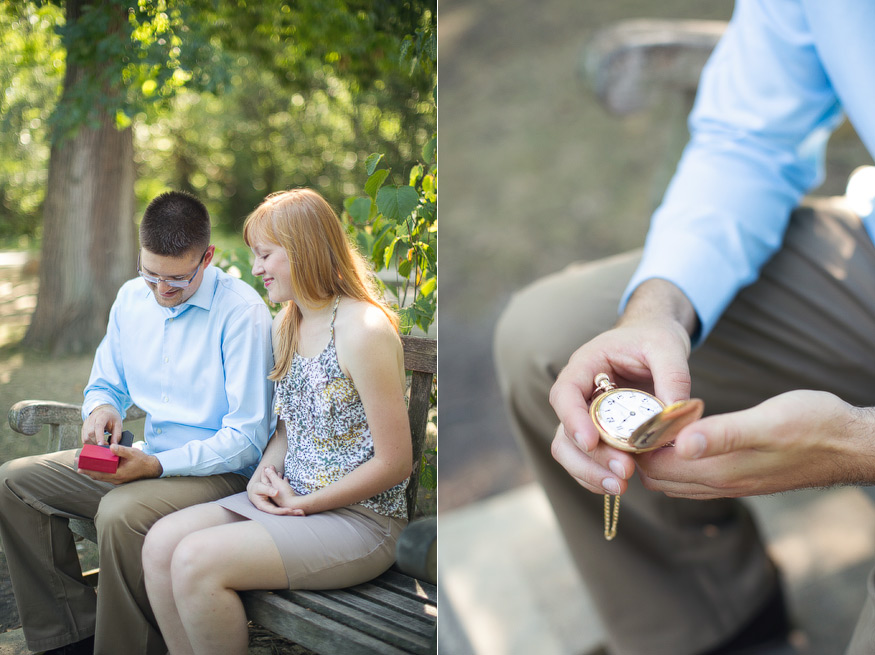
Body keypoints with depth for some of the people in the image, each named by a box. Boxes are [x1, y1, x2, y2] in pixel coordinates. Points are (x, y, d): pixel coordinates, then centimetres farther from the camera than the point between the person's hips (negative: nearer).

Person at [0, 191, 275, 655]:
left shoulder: (242, 310, -17)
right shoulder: (131, 298, 6)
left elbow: (247, 437, -18)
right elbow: (105, 384, 20)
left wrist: (156, 465, -27)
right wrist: (101, 408, -6)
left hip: (219, 471, -8)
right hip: (146, 458, 8)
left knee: (121, 512, -35)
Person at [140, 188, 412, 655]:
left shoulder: (364, 330, -17)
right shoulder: (286, 325, 11)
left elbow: (394, 463, -16)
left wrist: (301, 503, -12)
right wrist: (265, 473, 0)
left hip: (361, 519, -8)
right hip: (292, 500, 8)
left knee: (196, 560, -22)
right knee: (161, 541, -9)